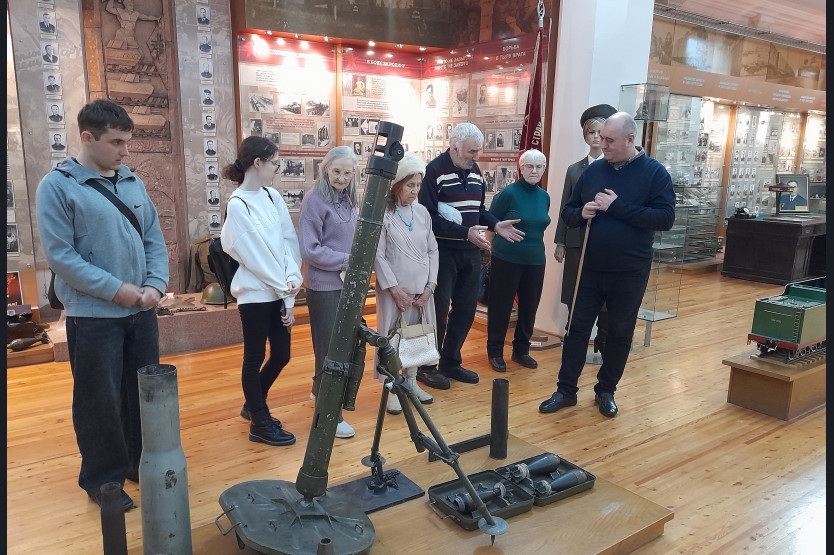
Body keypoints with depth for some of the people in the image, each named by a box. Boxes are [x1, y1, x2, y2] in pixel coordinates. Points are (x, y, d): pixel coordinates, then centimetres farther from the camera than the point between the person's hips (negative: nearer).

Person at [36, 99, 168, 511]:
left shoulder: (133, 182, 7)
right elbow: (60, 255, -13)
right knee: (100, 401, 6)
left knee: (145, 392, 15)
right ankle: (103, 479, 24)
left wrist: (155, 284, -7)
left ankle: (143, 463, 33)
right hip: (93, 316, -5)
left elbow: (154, 239, 8)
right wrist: (115, 289, -17)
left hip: (141, 311, 5)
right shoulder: (58, 186, -8)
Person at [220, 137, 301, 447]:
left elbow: (289, 243, 3)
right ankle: (259, 423, 21)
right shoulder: (237, 205, -12)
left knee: (281, 354, 13)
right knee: (255, 357, 6)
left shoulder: (273, 197, 7)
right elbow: (252, 255, -13)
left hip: (279, 292, 7)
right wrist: (283, 287, -9)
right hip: (255, 293, -7)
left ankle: (253, 406, 35)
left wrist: (292, 281, -8)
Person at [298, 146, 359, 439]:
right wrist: (346, 260, -15)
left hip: (348, 284, 7)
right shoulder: (315, 200, -12)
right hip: (324, 286, -7)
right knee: (329, 349, 1)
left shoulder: (349, 200, 9)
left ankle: (319, 391, 38)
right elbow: (309, 250, -15)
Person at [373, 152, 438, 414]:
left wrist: (430, 285, 0)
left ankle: (411, 381, 28)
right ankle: (391, 390, 13)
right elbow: (377, 255, -10)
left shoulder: (422, 212, 7)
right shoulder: (382, 213, -7)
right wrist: (394, 288, -14)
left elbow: (432, 250, 9)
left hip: (422, 290, 5)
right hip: (394, 290, -4)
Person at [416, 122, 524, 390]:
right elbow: (430, 217, -19)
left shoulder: (474, 170, 11)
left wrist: (496, 225, 0)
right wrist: (465, 232, -26)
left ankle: (450, 362, 28)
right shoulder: (435, 171, -12)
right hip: (443, 252, -7)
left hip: (470, 252, 7)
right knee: (438, 310, 0)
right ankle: (427, 366, 16)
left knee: (465, 309, 12)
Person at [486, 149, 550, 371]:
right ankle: (495, 351, 17)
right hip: (506, 259, -5)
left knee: (529, 307, 11)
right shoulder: (509, 193, -10)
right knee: (500, 307, 3)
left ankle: (521, 350, 27)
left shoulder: (544, 197, 6)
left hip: (536, 261, 5)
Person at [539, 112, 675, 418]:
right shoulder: (592, 171, 4)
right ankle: (566, 390, 18)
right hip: (591, 268, 2)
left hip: (630, 272, -2)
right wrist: (581, 213, -15)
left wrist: (617, 206, -22)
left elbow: (665, 219, -17)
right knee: (577, 328, 6)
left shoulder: (655, 172, -6)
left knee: (620, 333, 10)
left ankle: (606, 391, 27)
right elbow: (568, 211, 9)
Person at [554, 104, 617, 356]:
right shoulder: (574, 170, 10)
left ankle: (603, 349, 17)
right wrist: (560, 242, 7)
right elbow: (565, 208, 10)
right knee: (576, 299, 8)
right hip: (577, 242, 3)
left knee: (605, 300, 3)